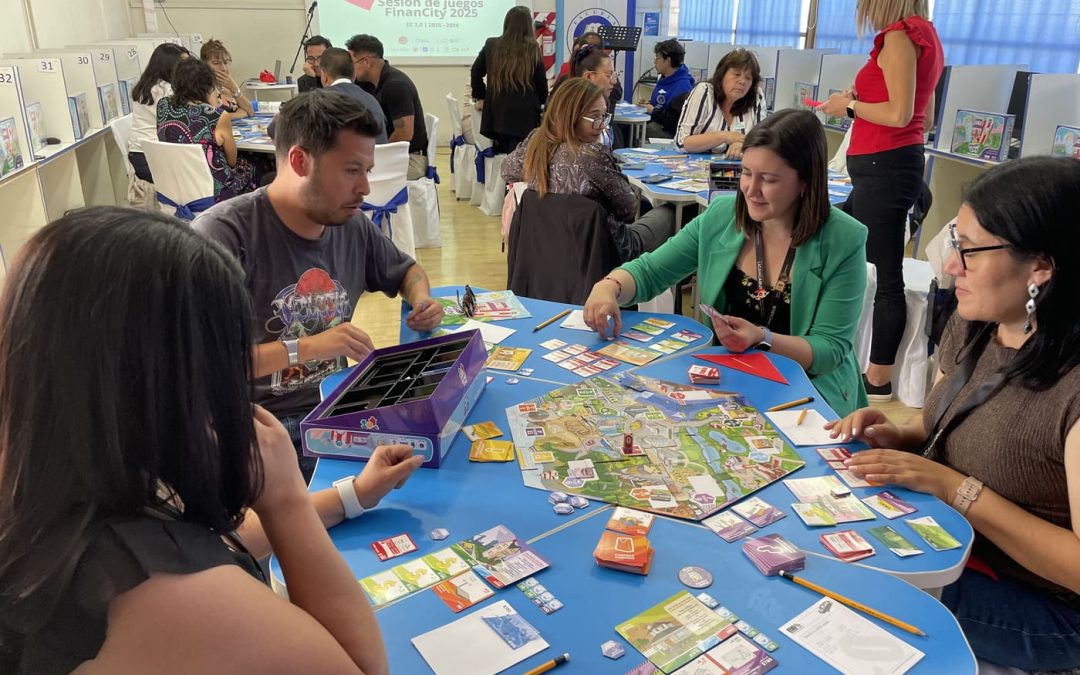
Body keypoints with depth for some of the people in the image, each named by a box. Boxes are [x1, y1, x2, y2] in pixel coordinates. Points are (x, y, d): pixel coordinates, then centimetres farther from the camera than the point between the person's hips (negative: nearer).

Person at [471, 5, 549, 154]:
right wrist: (539, 103, 22)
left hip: (496, 113, 4)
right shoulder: (532, 49, -4)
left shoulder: (491, 45, 5)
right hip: (525, 115, -3)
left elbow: (476, 72, 15)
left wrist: (480, 98, 26)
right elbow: (541, 82, 5)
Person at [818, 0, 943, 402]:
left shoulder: (900, 35, -12)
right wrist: (864, 100, 17)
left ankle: (878, 380, 7)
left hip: (883, 167, -10)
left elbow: (899, 115, -20)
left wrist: (850, 105, -6)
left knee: (885, 279, -3)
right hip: (891, 166, 10)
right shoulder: (924, 34, 17)